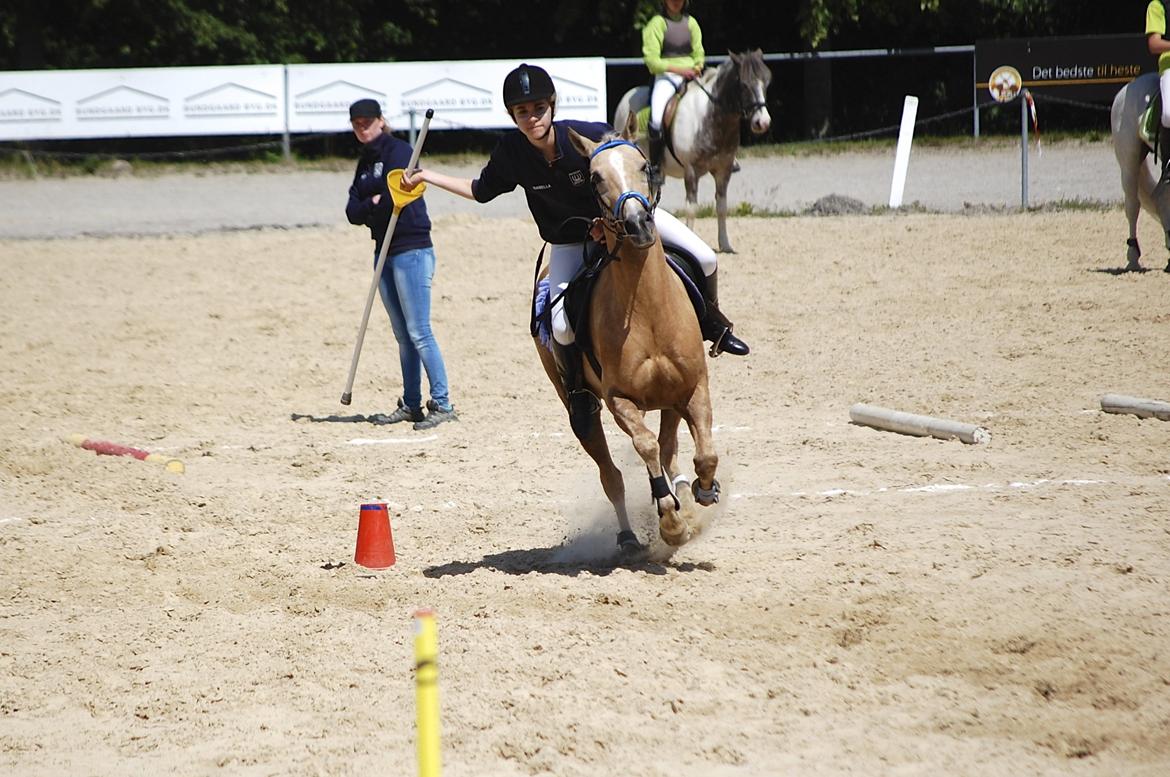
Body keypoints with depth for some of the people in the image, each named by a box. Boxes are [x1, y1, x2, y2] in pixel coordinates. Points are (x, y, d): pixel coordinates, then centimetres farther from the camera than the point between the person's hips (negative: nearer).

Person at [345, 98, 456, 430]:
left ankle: (442, 405, -10)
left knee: (419, 334, -11)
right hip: (384, 252, 8)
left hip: (411, 250, -8)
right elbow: (353, 211, 8)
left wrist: (368, 207, -1)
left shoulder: (398, 151, -6)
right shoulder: (365, 161, 17)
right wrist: (374, 204, -13)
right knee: (403, 336, 10)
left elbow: (398, 195, -19)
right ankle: (411, 405, 14)